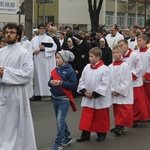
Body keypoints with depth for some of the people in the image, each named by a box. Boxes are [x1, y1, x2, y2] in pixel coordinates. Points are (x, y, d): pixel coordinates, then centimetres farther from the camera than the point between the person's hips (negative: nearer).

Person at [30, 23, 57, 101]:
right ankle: (38, 94, 8)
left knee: (48, 76, -5)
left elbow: (54, 48, -4)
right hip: (37, 61, 3)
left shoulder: (49, 38, 5)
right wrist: (33, 51, -9)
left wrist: (44, 48, -13)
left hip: (46, 61, -3)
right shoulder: (34, 39, 13)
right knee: (38, 76, 3)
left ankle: (52, 93, -1)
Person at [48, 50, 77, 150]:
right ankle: (68, 137, 35)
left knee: (60, 121, -9)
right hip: (55, 98, 7)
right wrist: (51, 82, -12)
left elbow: (74, 85, -15)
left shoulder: (70, 70, -11)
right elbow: (50, 82, 12)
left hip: (64, 99, -7)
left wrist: (60, 83, -22)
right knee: (60, 120, 17)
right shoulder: (55, 70, 6)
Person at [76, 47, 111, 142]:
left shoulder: (104, 69, -14)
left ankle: (102, 134, 25)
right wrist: (84, 91, -7)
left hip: (100, 99, -5)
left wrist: (94, 94, -18)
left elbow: (104, 84, -17)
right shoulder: (87, 67, 3)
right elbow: (82, 81, 7)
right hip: (87, 98, 5)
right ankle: (85, 134, 14)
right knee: (86, 117, 6)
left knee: (100, 118, 9)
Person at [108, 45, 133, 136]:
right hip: (114, 94, 5)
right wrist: (112, 90, -6)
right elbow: (109, 80, 6)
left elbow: (126, 81, -11)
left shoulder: (125, 66, -9)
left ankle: (120, 126, -4)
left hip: (123, 94, -5)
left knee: (124, 111, -8)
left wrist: (119, 91, -12)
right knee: (116, 111, 11)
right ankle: (118, 126, 21)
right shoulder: (110, 67, 5)